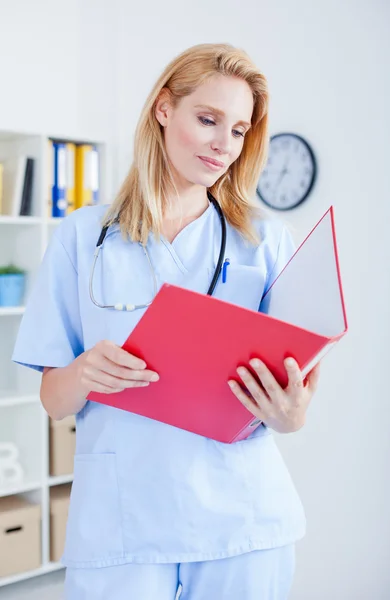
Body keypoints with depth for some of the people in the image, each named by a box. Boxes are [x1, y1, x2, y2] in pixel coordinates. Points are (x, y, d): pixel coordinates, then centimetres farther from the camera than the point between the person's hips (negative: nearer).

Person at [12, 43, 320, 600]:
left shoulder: (268, 240, 3)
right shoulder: (83, 235, 2)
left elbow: (290, 403, 4)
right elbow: (54, 401, 3)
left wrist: (290, 416, -19)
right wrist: (85, 371, -19)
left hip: (242, 517, 1)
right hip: (121, 517, -1)